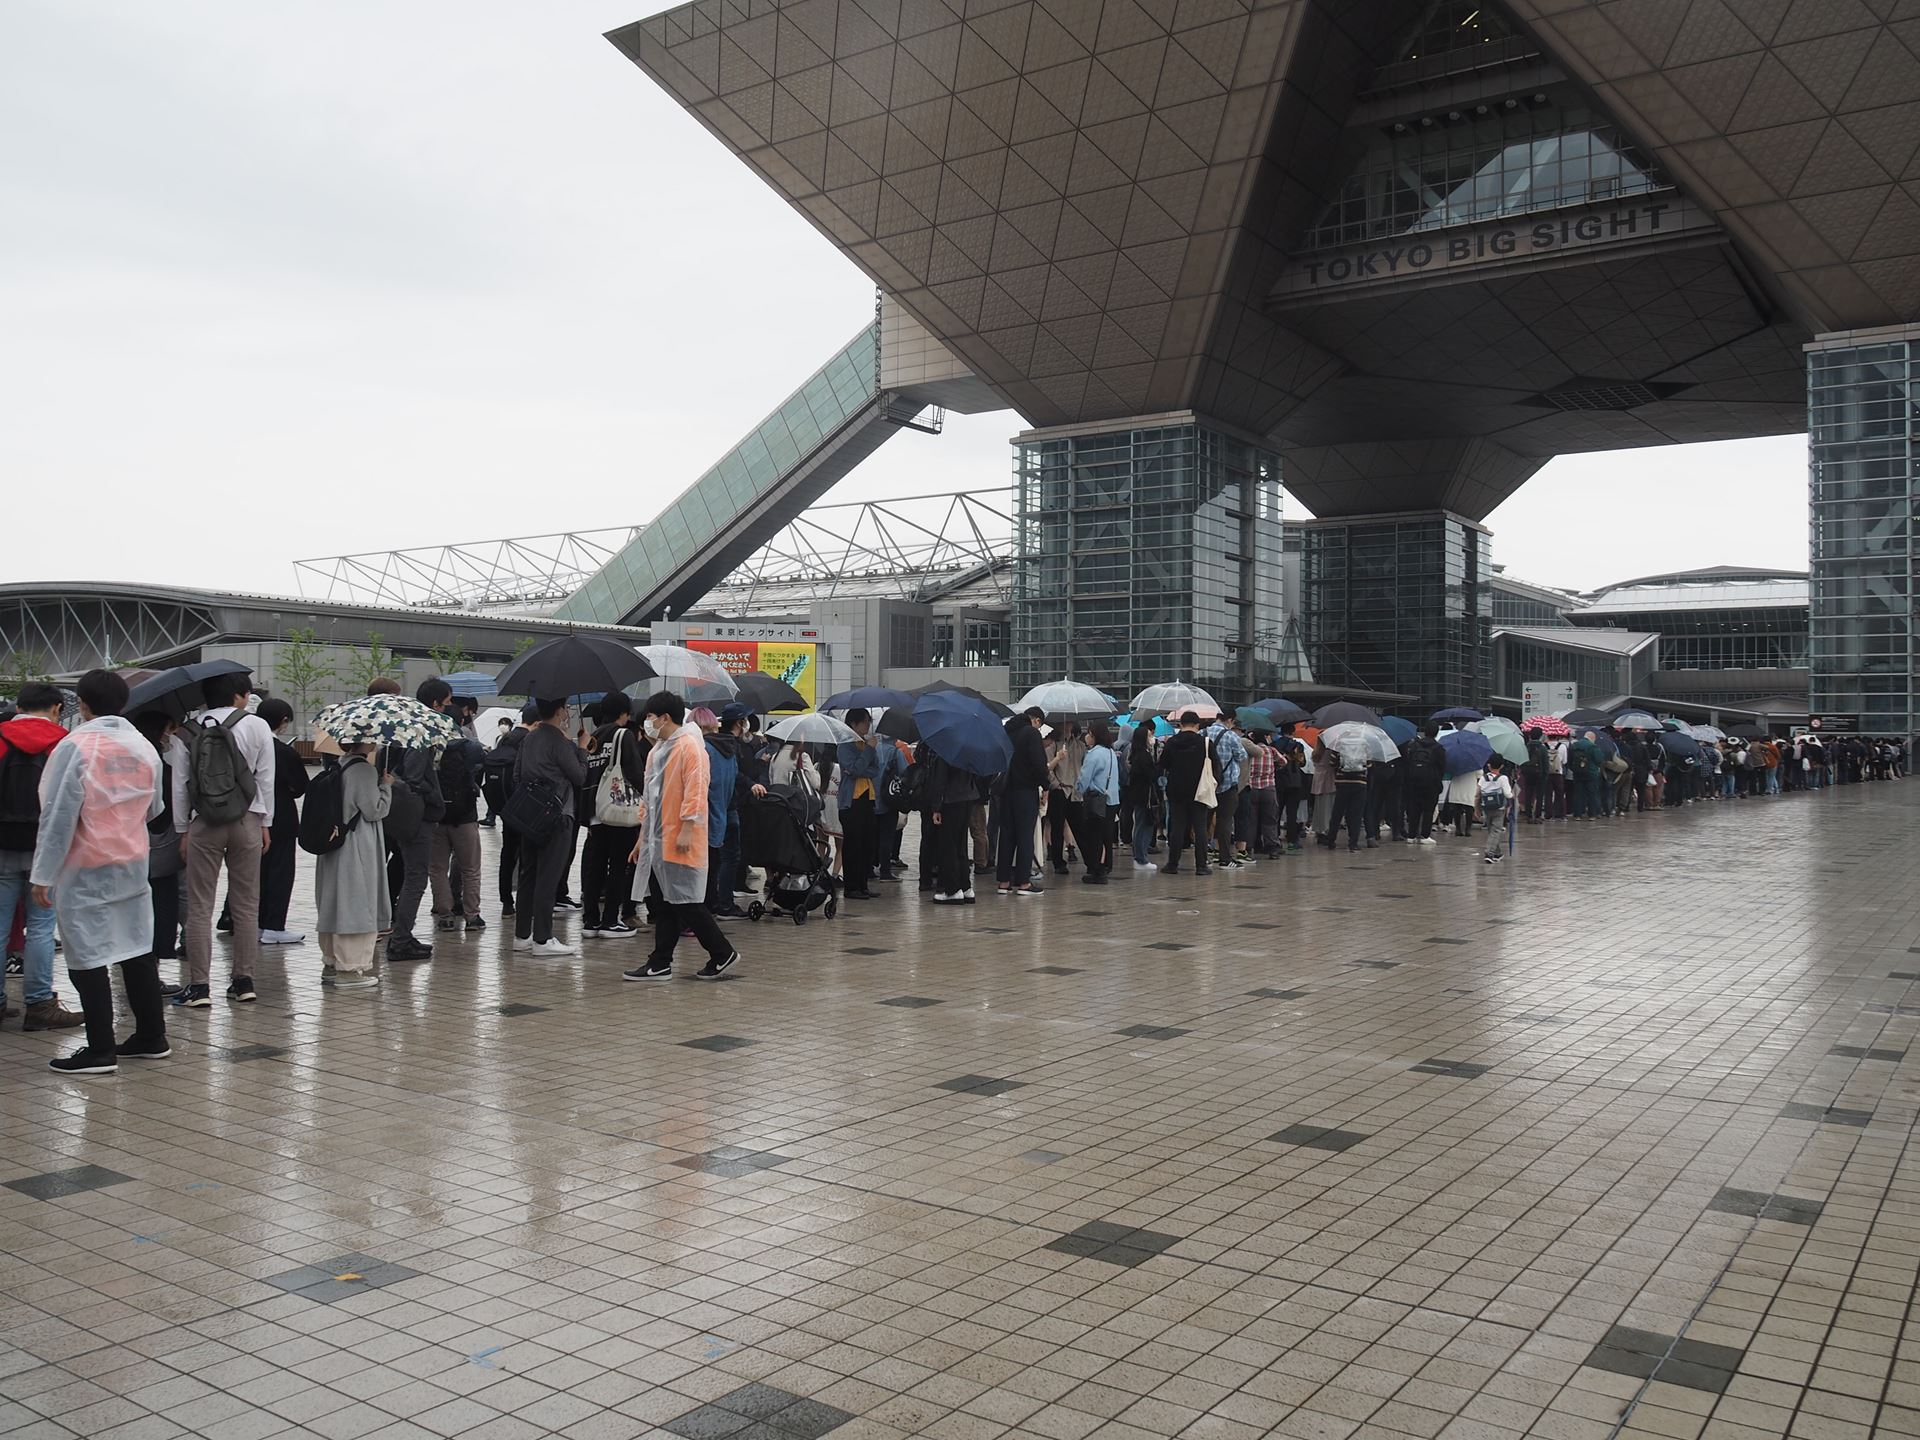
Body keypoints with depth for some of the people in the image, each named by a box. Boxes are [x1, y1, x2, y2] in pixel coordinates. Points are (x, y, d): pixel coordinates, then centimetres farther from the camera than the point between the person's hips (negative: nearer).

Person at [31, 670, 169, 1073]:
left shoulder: (75, 746, -14)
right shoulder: (144, 748, 4)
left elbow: (58, 816, -15)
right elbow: (153, 810, 15)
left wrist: (43, 874, -11)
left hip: (84, 870, -6)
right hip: (133, 863, 6)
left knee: (88, 956, 0)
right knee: (138, 950, 13)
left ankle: (100, 1050, 2)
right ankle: (152, 1037, 19)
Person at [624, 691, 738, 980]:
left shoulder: (689, 746, -12)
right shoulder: (657, 750, 18)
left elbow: (695, 791, -18)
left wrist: (687, 829, -22)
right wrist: (643, 836, 22)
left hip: (679, 841, -9)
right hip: (656, 840, 9)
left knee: (685, 902, -5)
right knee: (662, 903, 9)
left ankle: (723, 954, 6)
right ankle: (660, 964, 13)